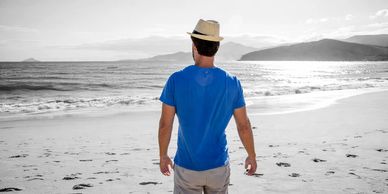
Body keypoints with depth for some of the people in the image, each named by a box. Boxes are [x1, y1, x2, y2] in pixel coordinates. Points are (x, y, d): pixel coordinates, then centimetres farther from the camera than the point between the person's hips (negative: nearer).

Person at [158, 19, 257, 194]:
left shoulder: (176, 80, -12)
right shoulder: (232, 82, -8)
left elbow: (165, 124, -7)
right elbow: (243, 126, -2)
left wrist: (163, 156, 7)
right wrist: (252, 156, 13)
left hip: (186, 168, -1)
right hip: (218, 166, 1)